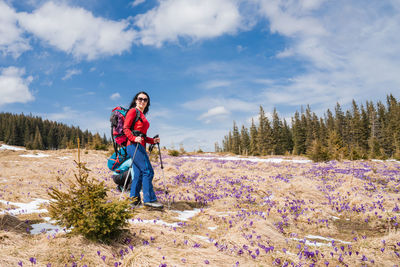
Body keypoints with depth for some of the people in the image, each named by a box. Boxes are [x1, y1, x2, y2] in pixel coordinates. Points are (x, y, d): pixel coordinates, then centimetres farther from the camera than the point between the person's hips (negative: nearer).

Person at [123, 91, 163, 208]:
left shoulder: (142, 115, 24)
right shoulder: (133, 111, 0)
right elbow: (126, 128, -9)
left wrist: (153, 140, 9)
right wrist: (134, 138, -23)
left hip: (140, 146, 9)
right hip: (134, 145, -9)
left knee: (139, 174, 7)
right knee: (148, 171, -13)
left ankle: (134, 199, 11)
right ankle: (149, 199, -12)